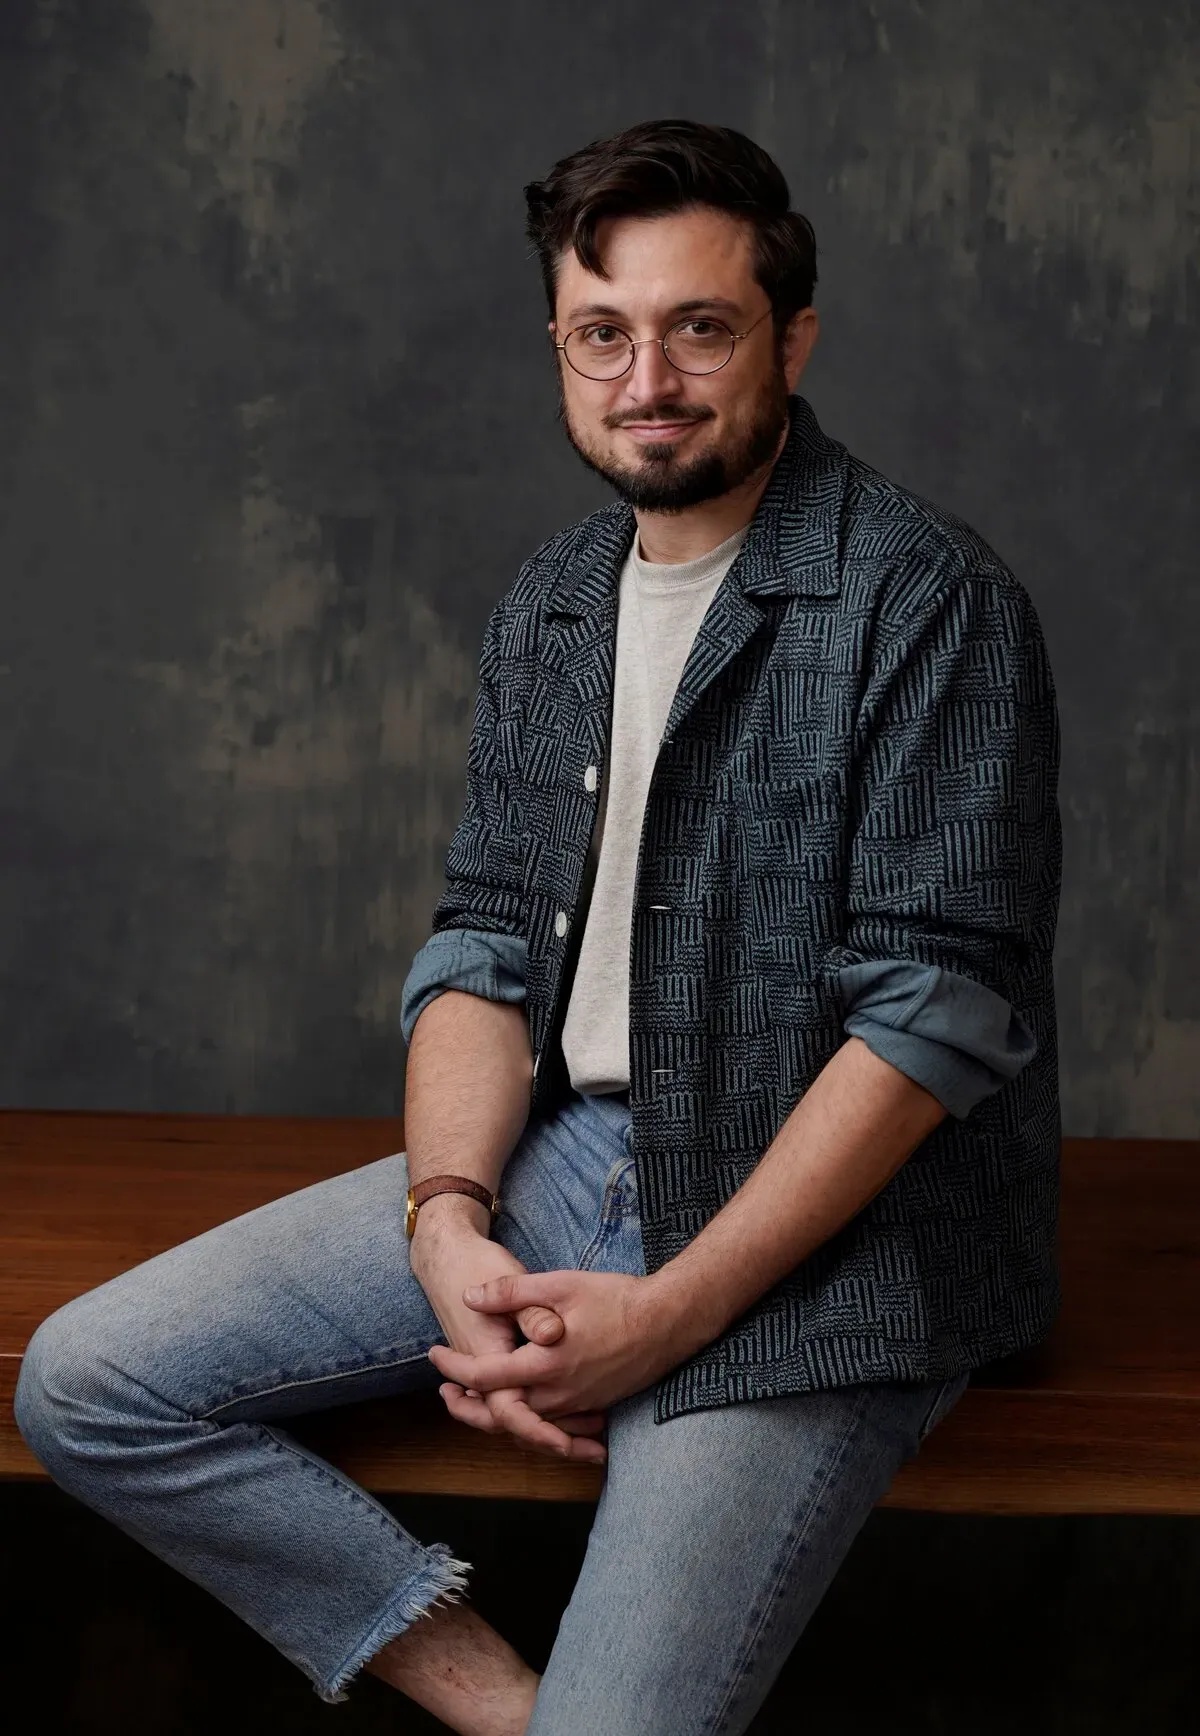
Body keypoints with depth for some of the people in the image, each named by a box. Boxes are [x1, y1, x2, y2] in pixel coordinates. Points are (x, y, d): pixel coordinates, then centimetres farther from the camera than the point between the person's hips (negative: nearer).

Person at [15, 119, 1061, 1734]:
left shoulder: (926, 599, -11)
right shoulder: (547, 606, 11)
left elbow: (938, 1005, -17)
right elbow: (488, 936, 9)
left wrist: (670, 1311, -20)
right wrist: (450, 1219, -10)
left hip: (828, 1222, -7)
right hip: (565, 1160, 7)